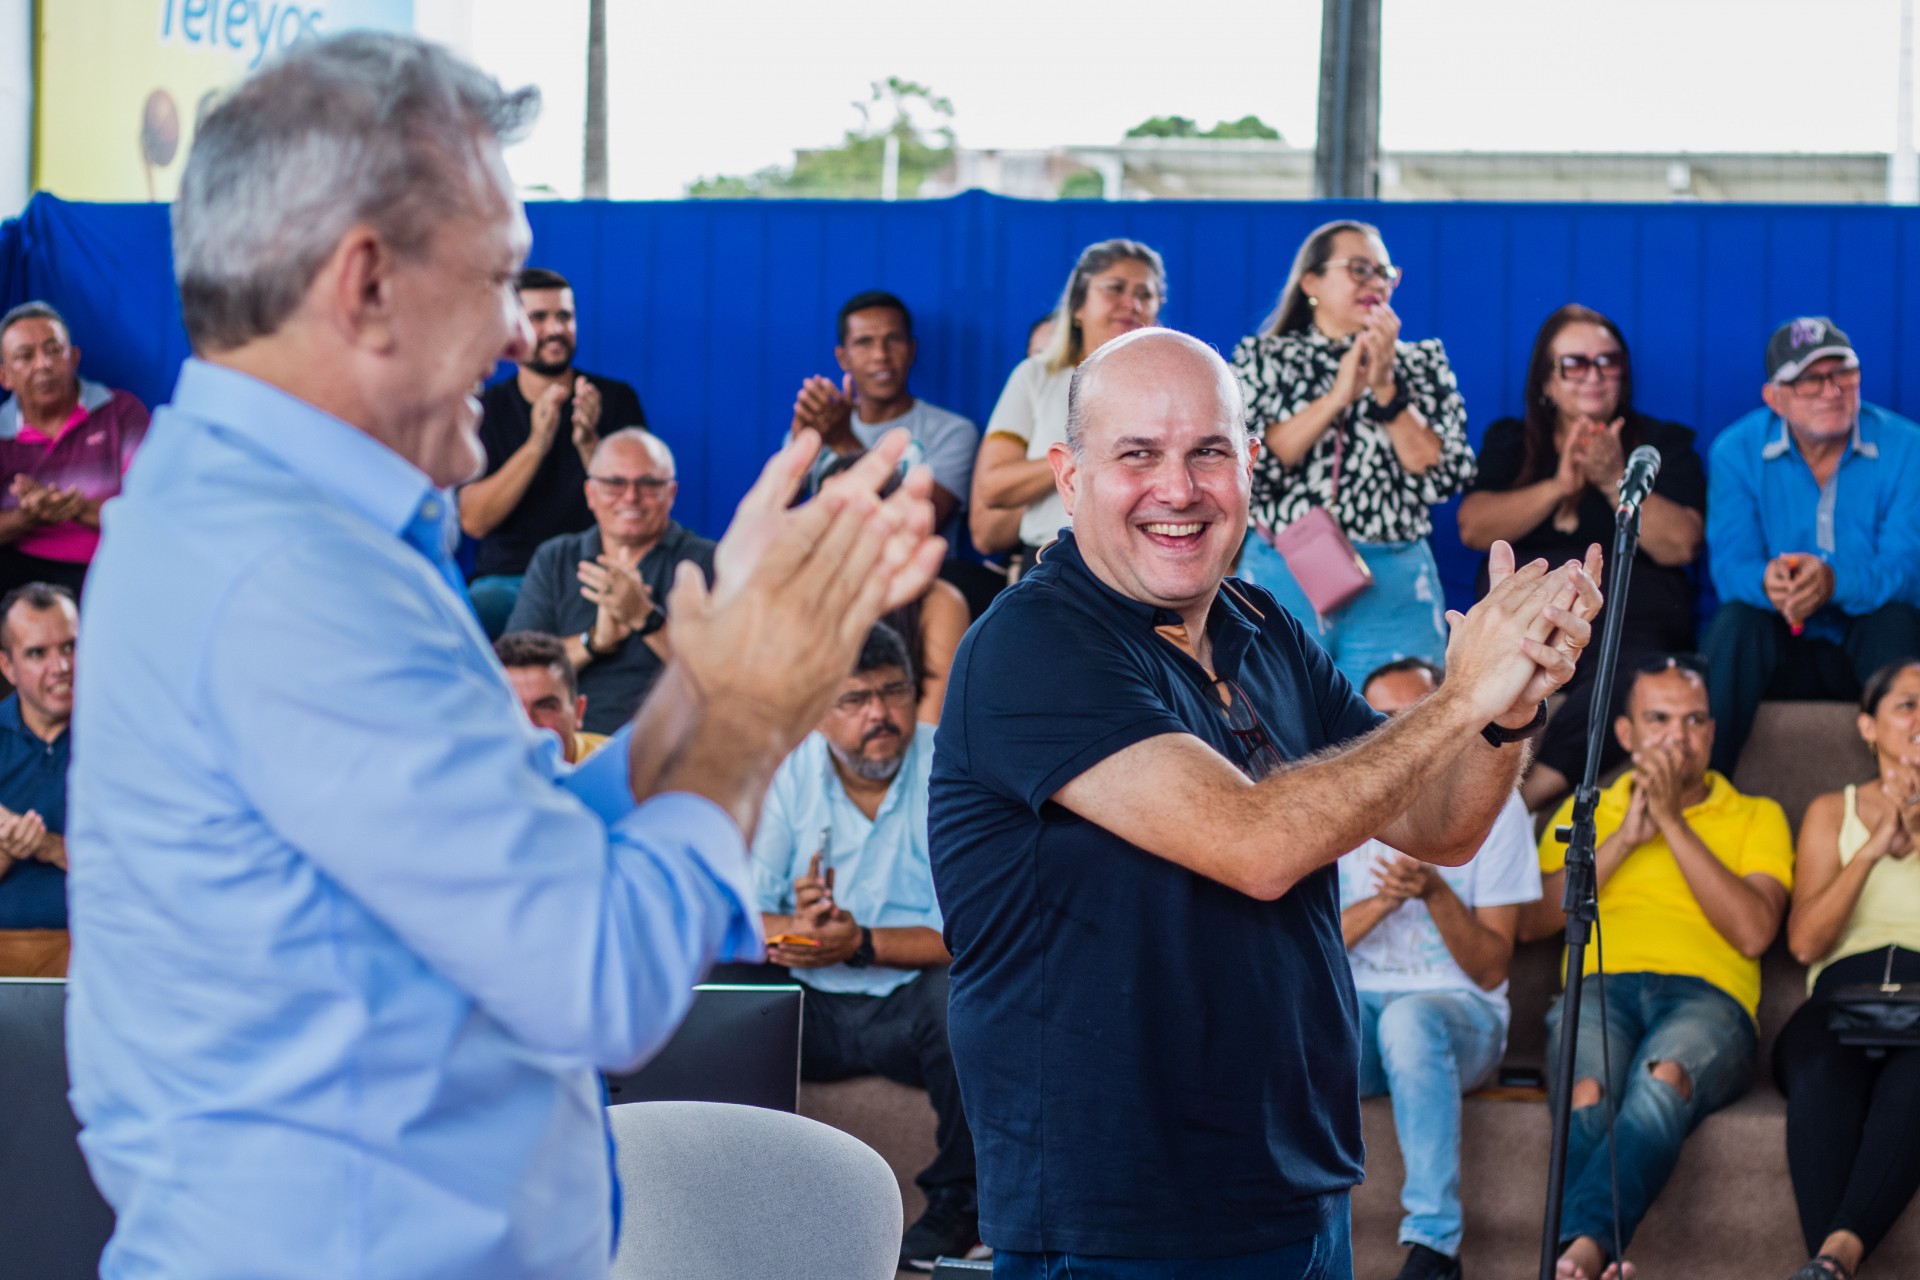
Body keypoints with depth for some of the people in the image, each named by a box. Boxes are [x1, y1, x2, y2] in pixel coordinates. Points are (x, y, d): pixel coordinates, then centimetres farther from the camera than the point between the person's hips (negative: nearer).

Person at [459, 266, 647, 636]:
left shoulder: (616, 399, 8)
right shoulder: (486, 409, 7)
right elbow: (473, 521, -5)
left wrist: (589, 443, -17)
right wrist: (536, 444, -18)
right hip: (506, 577, 0)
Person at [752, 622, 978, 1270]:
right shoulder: (786, 775, 2)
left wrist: (862, 943, -25)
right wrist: (792, 928, -26)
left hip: (910, 999, -2)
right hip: (808, 1007, 2)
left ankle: (955, 1207, -13)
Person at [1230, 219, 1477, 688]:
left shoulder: (1422, 363, 12)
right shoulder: (1263, 358, 9)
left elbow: (1445, 477, -2)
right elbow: (1244, 465, -8)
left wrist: (1384, 389, -8)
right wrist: (1339, 394, -11)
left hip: (1396, 587, 1)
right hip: (1282, 576, -1)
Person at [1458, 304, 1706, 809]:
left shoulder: (1664, 443, 17)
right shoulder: (1509, 441, 22)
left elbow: (1680, 545, 1)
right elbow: (1474, 529, 5)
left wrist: (1615, 480, -9)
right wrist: (1558, 487, -6)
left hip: (1632, 622, -2)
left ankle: (1521, 800, -48)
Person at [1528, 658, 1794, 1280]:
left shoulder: (1756, 818, 24)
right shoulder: (1584, 811, 30)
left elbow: (1754, 932, 4)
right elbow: (1531, 920, 12)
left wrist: (1672, 822, 3)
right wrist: (1625, 837, 6)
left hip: (1707, 995, -1)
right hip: (1599, 988, 2)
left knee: (1666, 1075, -41)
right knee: (1588, 1094, -38)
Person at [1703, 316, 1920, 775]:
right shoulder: (1737, 451, -2)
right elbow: (1730, 562, -11)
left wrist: (1835, 583, -39)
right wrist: (1766, 583, -38)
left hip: (1867, 648, 0)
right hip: (1784, 652, 1)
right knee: (1735, 622, -30)